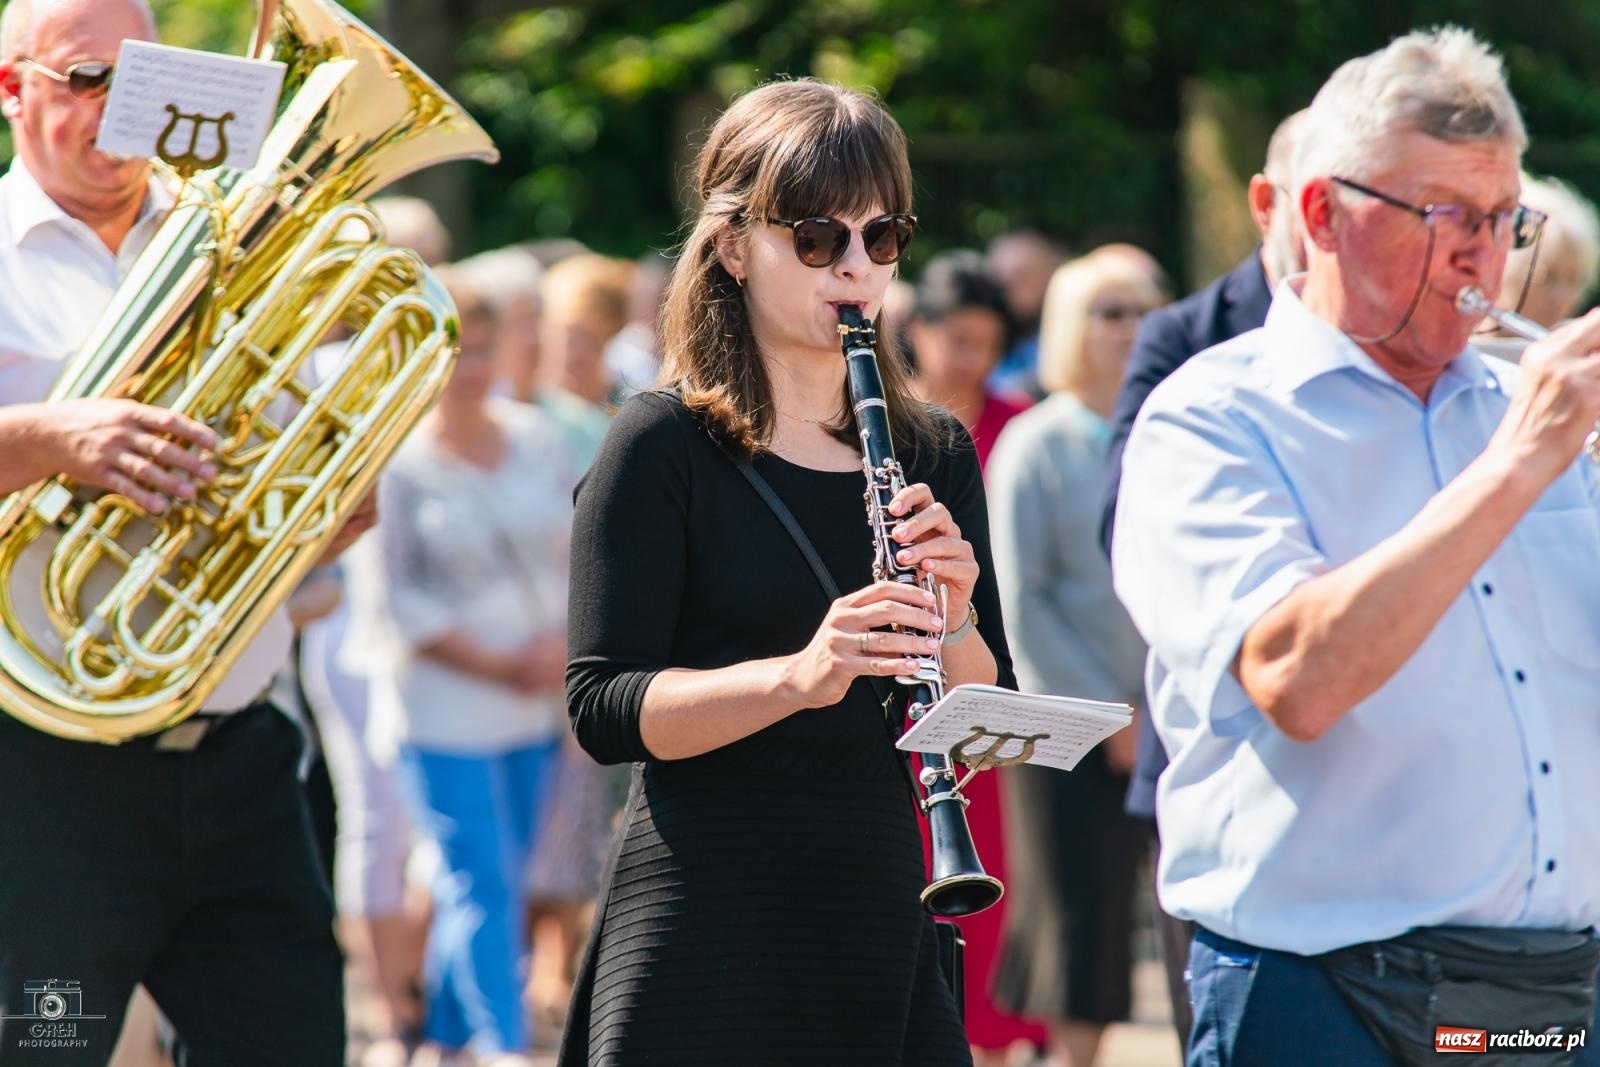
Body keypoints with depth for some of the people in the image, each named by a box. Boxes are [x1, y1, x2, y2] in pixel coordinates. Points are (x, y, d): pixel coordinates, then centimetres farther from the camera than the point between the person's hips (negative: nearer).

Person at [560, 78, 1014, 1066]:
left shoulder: (933, 456, 10)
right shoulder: (664, 447, -4)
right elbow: (605, 709, -12)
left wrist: (952, 620, -12)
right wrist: (798, 677, -26)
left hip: (880, 916, 4)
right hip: (705, 933, -4)